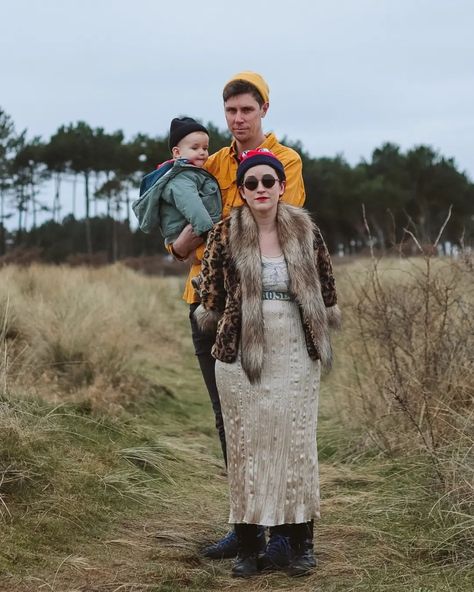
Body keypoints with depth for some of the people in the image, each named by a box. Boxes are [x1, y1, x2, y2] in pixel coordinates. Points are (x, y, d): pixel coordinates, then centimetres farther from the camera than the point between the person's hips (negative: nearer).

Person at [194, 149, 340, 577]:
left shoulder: (307, 232, 3)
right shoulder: (224, 235, -2)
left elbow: (326, 291, 12)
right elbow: (211, 299, 6)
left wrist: (317, 332, 16)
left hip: (296, 356, 1)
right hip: (241, 356, -1)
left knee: (297, 443, 3)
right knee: (246, 445, 3)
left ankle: (301, 542, 16)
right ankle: (247, 545, 13)